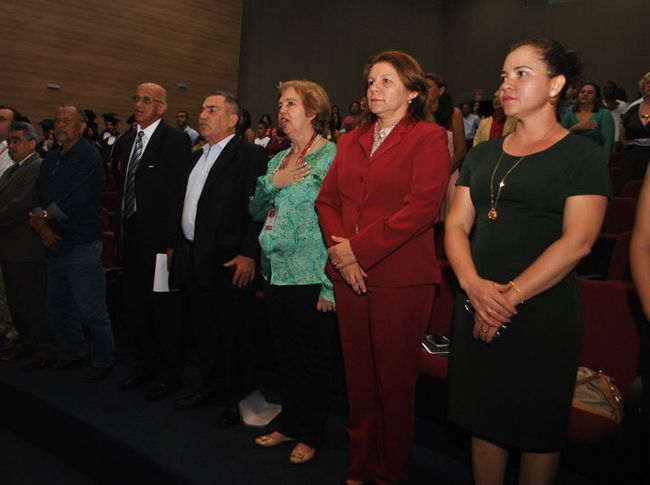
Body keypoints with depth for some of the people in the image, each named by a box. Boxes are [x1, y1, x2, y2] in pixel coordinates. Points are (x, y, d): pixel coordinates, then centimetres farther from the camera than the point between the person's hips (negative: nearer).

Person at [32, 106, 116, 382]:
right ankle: (73, 354, 34)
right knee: (58, 309, 16)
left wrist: (42, 215, -7)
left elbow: (76, 200, -18)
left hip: (83, 245, -8)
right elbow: (40, 198, 11)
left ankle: (103, 361, 13)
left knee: (91, 311, -2)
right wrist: (41, 225, -7)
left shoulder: (89, 156, -8)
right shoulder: (50, 159, 15)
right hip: (55, 245, 8)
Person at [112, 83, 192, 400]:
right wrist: (120, 230, 12)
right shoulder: (125, 142, 14)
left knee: (165, 309, 4)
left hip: (159, 240, -7)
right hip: (131, 239, 8)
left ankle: (169, 374, 20)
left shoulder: (175, 140, -9)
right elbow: (123, 191, 17)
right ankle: (144, 366, 33)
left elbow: (178, 193, -14)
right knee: (134, 307, 16)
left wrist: (172, 241, -17)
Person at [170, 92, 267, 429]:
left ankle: (236, 398, 21)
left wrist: (248, 254, -21)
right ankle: (210, 386, 34)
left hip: (227, 261, -8)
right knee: (203, 330, 17)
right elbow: (187, 206, 20)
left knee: (233, 332, 5)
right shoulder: (200, 156, 18)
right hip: (193, 258, 8)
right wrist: (178, 246, 16)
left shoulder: (249, 154, -9)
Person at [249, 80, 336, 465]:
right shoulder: (278, 160, 13)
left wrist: (330, 285, -17)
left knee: (314, 359, 8)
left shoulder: (331, 156, -10)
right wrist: (273, 182, -8)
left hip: (311, 278, -7)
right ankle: (290, 423, 36)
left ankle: (311, 435, 26)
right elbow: (255, 211, 12)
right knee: (287, 355, 18)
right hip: (277, 274, 7)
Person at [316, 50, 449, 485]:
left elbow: (421, 206, -15)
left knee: (394, 380, 6)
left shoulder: (429, 138, -3)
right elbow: (327, 200, 12)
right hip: (350, 275, 6)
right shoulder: (352, 142, 17)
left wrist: (359, 248, -16)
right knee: (359, 377, 15)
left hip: (401, 278, -5)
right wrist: (339, 247, -7)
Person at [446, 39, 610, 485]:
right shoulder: (483, 154, 12)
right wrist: (474, 285, -12)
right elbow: (456, 225, 5)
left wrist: (510, 296, -18)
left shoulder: (583, 155, -2)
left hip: (544, 313, -4)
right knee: (485, 418, 14)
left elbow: (577, 241, -13)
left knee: (538, 429, 11)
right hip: (477, 310, 5)